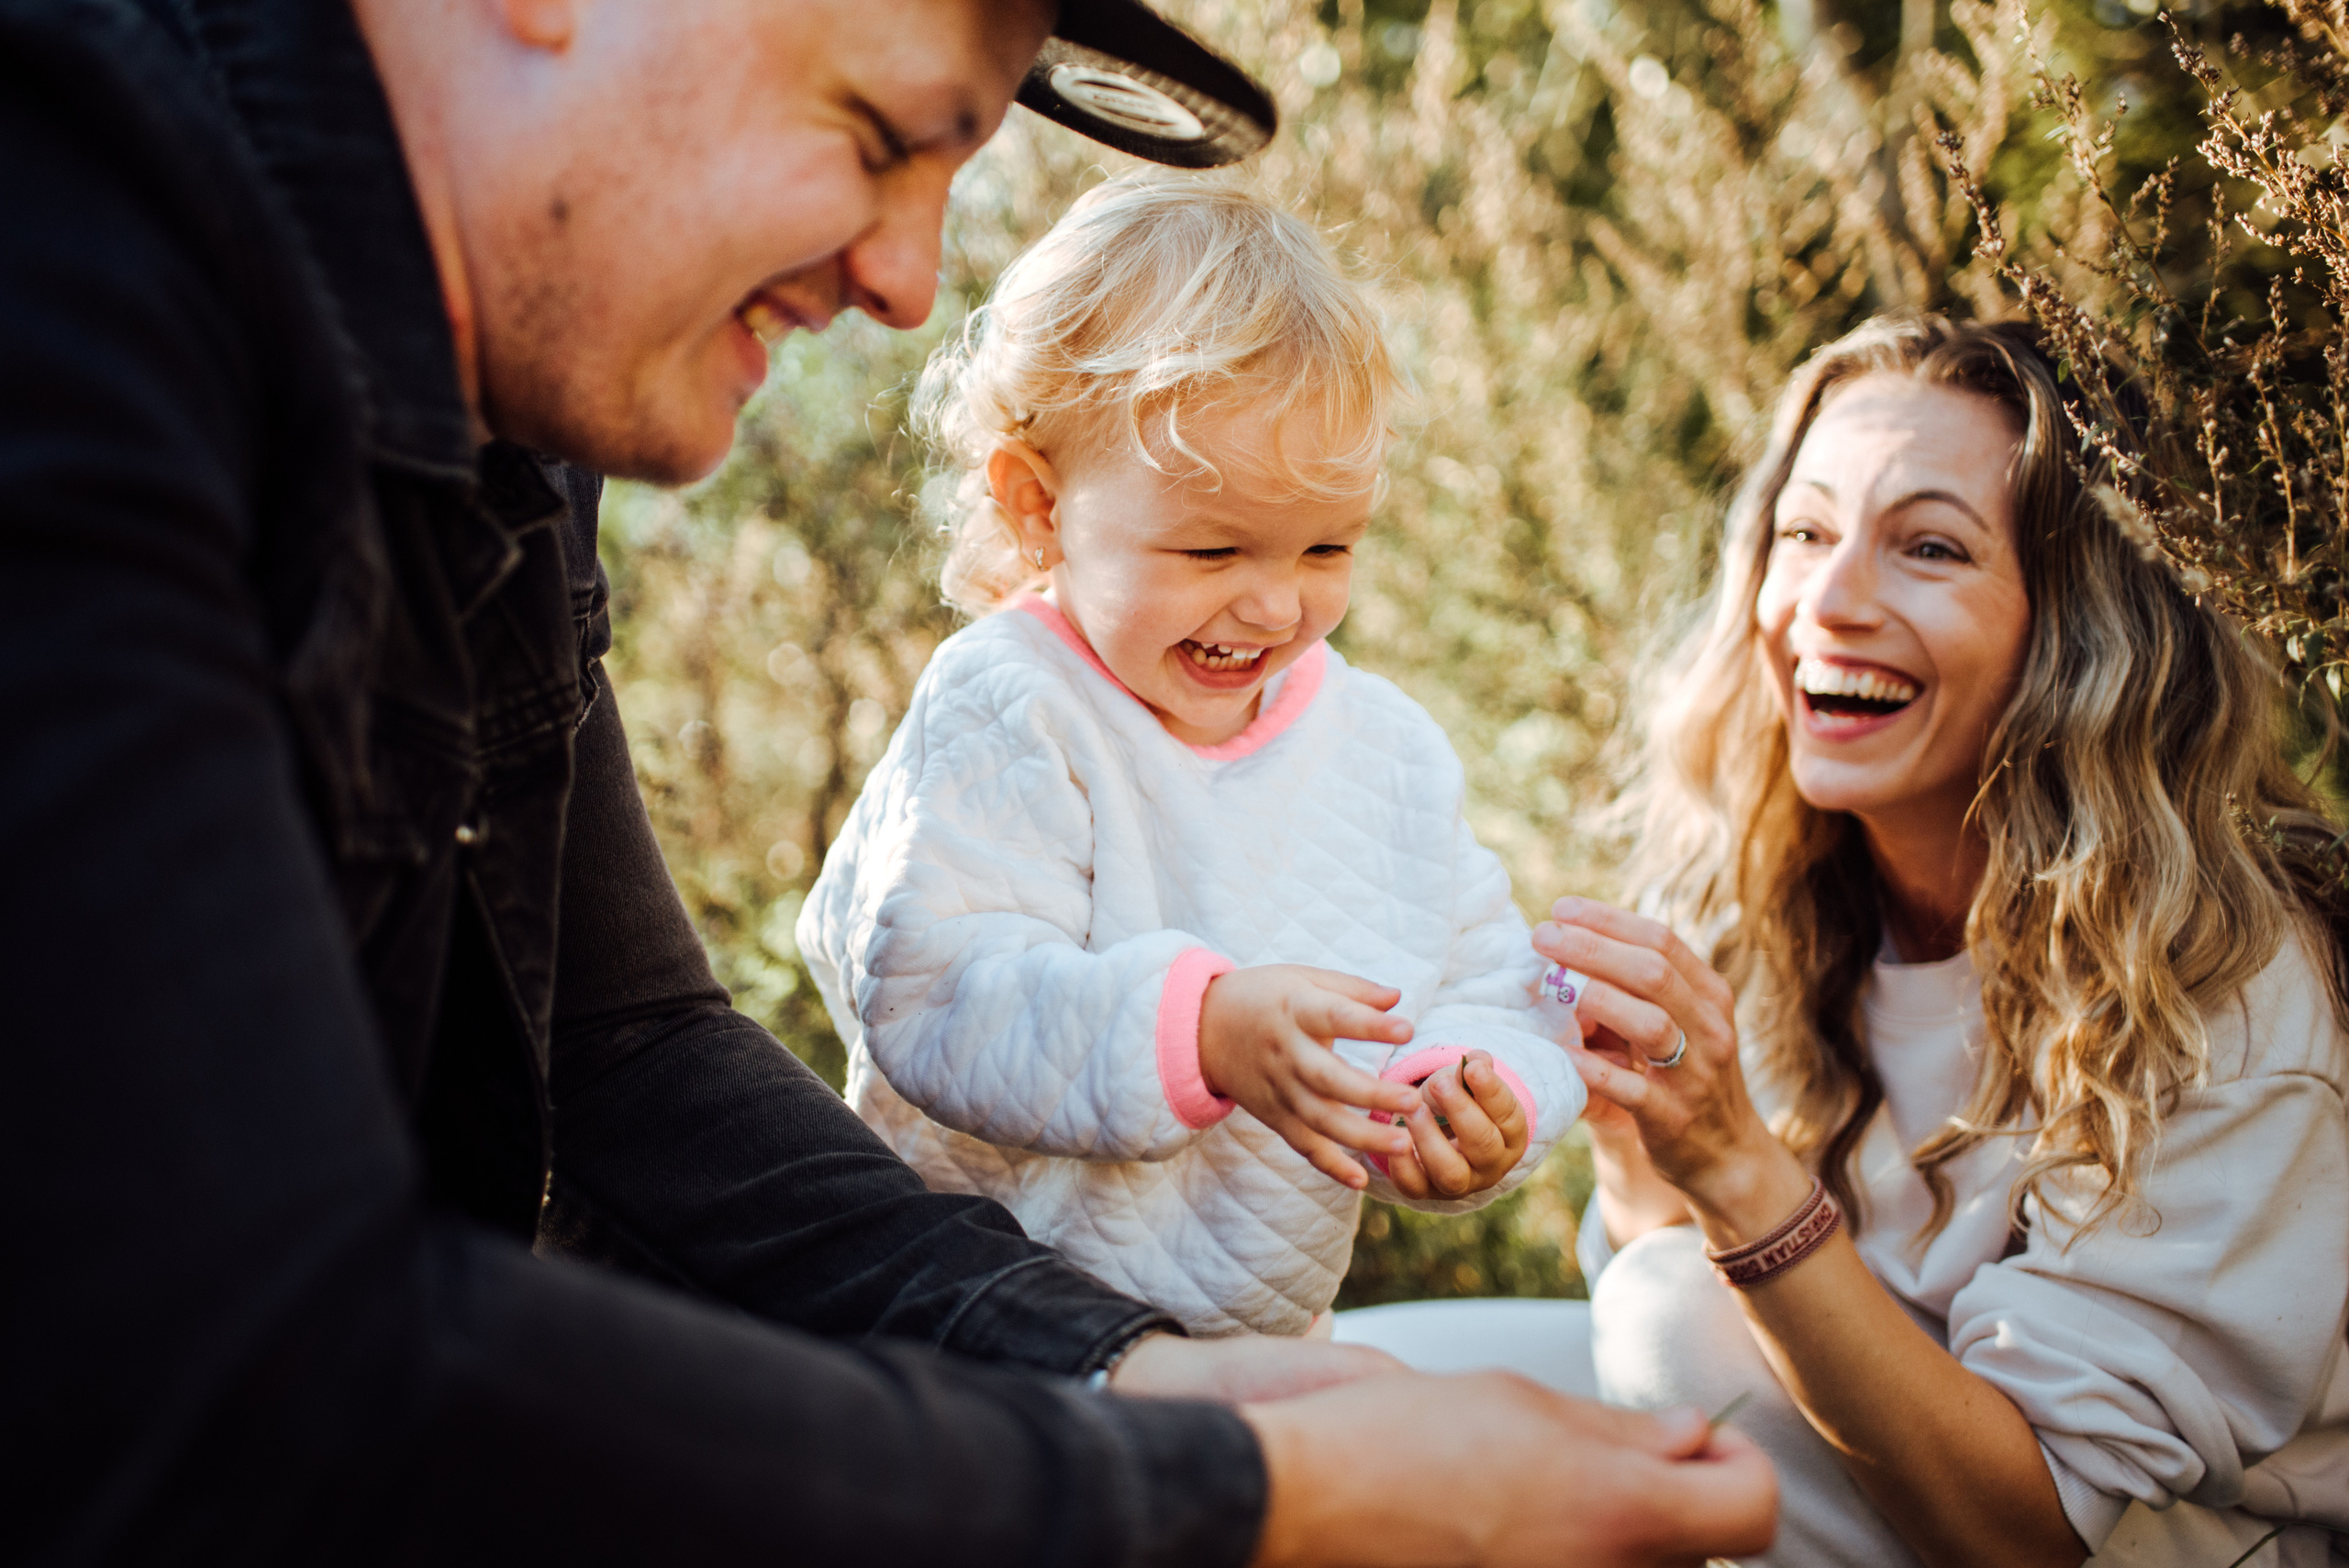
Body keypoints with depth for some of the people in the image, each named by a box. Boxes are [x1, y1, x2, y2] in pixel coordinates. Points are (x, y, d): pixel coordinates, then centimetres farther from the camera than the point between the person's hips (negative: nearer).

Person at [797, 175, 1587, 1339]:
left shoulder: (1389, 744, 10)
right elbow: (936, 1003, -19)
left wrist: (1475, 1103, -12)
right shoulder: (1002, 712, -8)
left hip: (1264, 1343, 5)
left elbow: (1483, 1001, 11)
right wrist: (1204, 1030, -30)